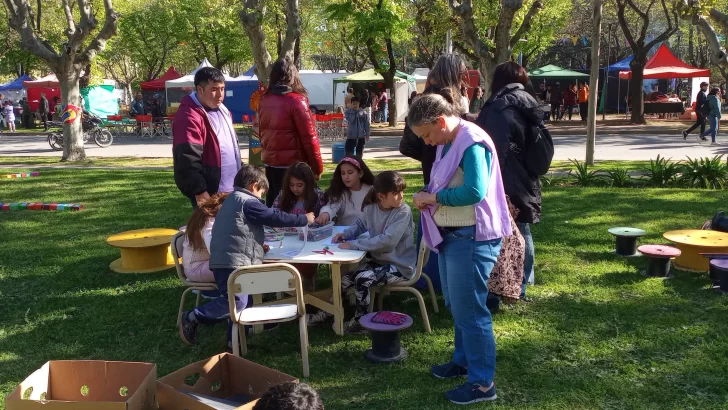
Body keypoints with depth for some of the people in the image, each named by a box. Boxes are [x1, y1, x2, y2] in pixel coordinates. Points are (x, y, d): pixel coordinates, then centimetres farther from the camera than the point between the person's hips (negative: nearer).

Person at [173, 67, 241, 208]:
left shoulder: (222, 110, 13)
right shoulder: (190, 117, -18)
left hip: (231, 189, 9)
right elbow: (188, 159, -24)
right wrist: (200, 192, -25)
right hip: (209, 193, -9)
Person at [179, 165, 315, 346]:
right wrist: (304, 219, 1)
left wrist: (258, 246, 25)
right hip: (232, 262, -11)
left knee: (242, 301, 13)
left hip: (227, 261, 11)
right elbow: (274, 217, -9)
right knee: (237, 302, -17)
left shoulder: (233, 200, 26)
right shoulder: (247, 202, -6)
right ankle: (191, 318, -8)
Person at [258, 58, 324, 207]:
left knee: (274, 202, 16)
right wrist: (317, 167, -5)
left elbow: (262, 132, 13)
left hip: (270, 162, 6)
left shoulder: (264, 101, 3)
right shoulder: (296, 101, -13)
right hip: (292, 164, -6)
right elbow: (309, 137, -13)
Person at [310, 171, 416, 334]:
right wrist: (346, 234, -5)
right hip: (378, 259, 7)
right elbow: (360, 224, 17)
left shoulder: (403, 212, -23)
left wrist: (353, 244, -29)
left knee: (362, 279, -23)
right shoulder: (371, 208, -4)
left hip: (399, 265, -7)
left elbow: (387, 240, -32)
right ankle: (327, 311, 21)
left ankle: (360, 321, -3)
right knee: (345, 279, -1)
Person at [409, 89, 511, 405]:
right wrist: (426, 195, 1)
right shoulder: (448, 143, 11)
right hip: (451, 234, 10)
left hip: (472, 237, -10)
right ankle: (463, 360, 38)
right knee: (456, 305, 20)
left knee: (469, 309, -3)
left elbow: (475, 191, -28)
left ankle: (483, 383, 9)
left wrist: (433, 198, -18)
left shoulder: (472, 143, -19)